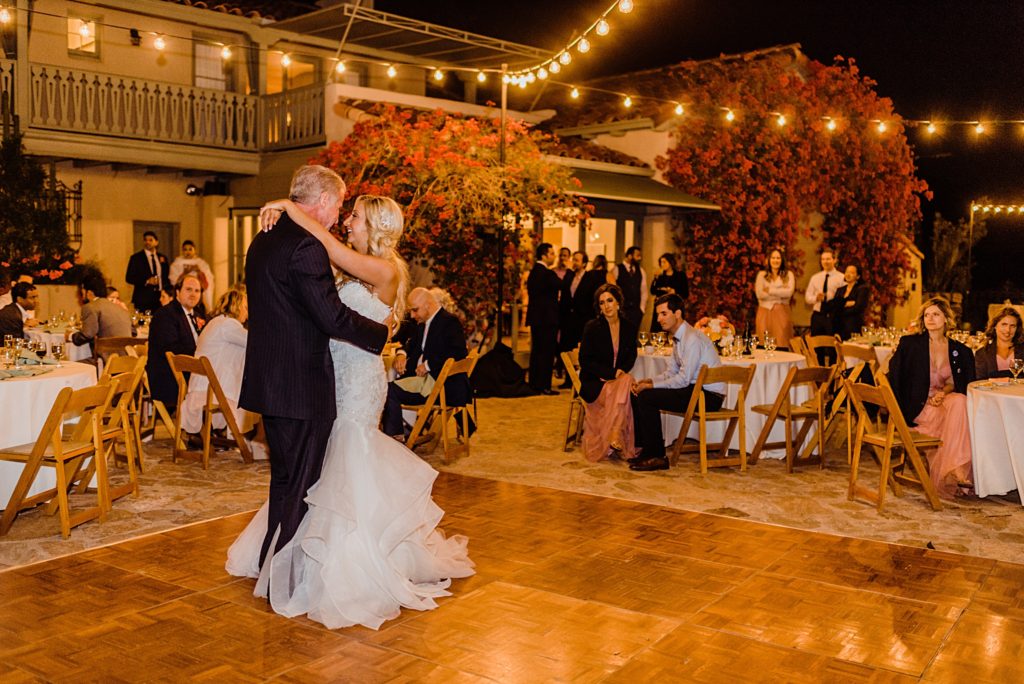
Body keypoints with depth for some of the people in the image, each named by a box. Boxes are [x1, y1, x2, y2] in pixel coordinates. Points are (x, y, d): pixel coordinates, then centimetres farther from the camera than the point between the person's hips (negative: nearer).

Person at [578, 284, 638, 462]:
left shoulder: (629, 326, 6)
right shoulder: (592, 327, -7)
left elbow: (632, 355, 15)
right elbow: (585, 361, -9)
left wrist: (621, 371, -7)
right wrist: (611, 373, -18)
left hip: (619, 377, 4)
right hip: (594, 382, -4)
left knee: (627, 382, -31)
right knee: (625, 384, -32)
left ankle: (614, 440, -23)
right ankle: (614, 440, -29)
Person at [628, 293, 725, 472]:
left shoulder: (692, 339, -20)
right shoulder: (678, 338, 11)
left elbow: (683, 379, -22)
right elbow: (671, 373, 16)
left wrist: (651, 386, -15)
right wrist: (648, 381, -1)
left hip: (710, 395, -10)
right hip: (695, 389, 10)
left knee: (647, 397, -19)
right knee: (638, 395, 4)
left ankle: (657, 457, -10)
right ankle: (647, 449, 11)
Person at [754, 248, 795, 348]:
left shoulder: (788, 274, 10)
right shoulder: (762, 274, 9)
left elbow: (789, 292, -7)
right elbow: (760, 294, -5)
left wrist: (770, 290, -6)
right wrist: (780, 292, -5)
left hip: (782, 313, 0)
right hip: (765, 313, 0)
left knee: (782, 343, -6)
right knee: (764, 343, -4)